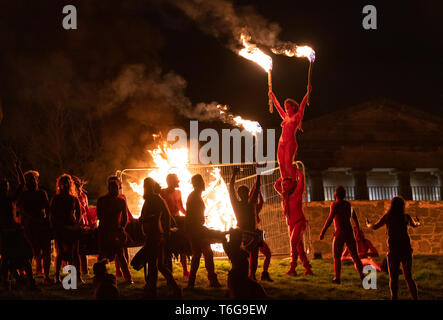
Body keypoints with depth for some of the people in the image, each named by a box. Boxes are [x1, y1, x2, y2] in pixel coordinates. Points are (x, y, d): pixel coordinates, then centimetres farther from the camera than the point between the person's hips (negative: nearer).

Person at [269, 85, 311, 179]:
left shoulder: (297, 117, 4)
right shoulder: (285, 117, 21)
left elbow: (302, 104, -5)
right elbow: (278, 107, 32)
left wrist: (308, 93, -13)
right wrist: (272, 96, 40)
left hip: (290, 143, -7)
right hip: (281, 143, 7)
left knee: (288, 164, -19)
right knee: (282, 165, -2)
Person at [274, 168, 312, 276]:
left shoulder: (297, 193, -3)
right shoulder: (284, 195, 14)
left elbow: (301, 177, -7)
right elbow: (276, 185, 29)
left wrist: (295, 170, 9)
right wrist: (284, 176, 24)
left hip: (299, 222, -7)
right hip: (291, 224, 7)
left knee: (294, 242, -24)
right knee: (299, 247, 5)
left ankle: (292, 268, -32)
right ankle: (308, 269, 11)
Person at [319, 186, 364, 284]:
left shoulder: (335, 204, -9)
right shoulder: (348, 204, 12)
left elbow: (330, 219, -17)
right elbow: (354, 217, 25)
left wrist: (323, 232, -14)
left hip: (340, 233, -5)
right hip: (349, 232, 6)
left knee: (337, 257, 2)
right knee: (354, 255, 9)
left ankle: (337, 278, -3)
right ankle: (361, 273, -2)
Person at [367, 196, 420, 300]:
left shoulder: (387, 217, -3)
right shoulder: (406, 217, 0)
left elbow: (374, 226, 7)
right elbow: (414, 225, 23)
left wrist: (368, 224, 30)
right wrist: (418, 223, 47)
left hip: (393, 250, -1)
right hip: (406, 249, 1)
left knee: (393, 278, 6)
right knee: (408, 277, 11)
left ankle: (394, 298, -1)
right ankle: (415, 298, 3)